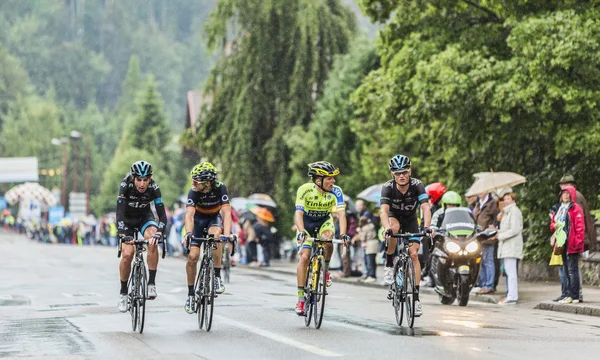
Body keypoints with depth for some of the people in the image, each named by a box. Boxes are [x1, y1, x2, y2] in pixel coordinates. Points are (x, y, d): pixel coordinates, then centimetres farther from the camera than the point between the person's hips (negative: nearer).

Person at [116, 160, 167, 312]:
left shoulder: (153, 187, -27)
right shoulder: (125, 185, -30)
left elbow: (162, 214, -28)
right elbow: (120, 211, -36)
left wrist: (159, 232, -46)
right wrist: (122, 234, -50)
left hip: (145, 216, 1)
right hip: (127, 218, -1)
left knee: (153, 242, -30)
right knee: (127, 254, -17)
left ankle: (151, 284, -25)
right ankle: (123, 293, 3)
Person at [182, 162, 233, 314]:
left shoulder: (220, 188, -29)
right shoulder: (193, 192, -27)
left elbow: (226, 213, -36)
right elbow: (189, 214, -37)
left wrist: (227, 234, -52)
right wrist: (188, 233, -57)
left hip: (215, 218, -1)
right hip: (199, 219, 1)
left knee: (215, 234, -36)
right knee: (192, 256, -13)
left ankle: (217, 277, -25)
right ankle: (190, 294, 4)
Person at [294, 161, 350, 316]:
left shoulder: (336, 191, -24)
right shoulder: (305, 190, -28)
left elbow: (341, 213, -32)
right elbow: (299, 213, -35)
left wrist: (343, 234, -48)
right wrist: (301, 232, -53)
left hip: (324, 222, 1)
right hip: (306, 223, -1)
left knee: (327, 239, -32)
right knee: (304, 257, -16)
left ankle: (326, 270, -4)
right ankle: (301, 298, -9)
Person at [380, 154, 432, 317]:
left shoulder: (417, 185, -27)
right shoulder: (388, 187, -29)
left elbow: (426, 208, -36)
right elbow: (384, 210, -39)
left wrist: (426, 227, -53)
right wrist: (387, 228, -58)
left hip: (410, 220, 1)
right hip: (394, 217, -1)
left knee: (414, 254, -13)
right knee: (394, 228, -38)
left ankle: (416, 297, -8)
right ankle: (389, 265, -18)